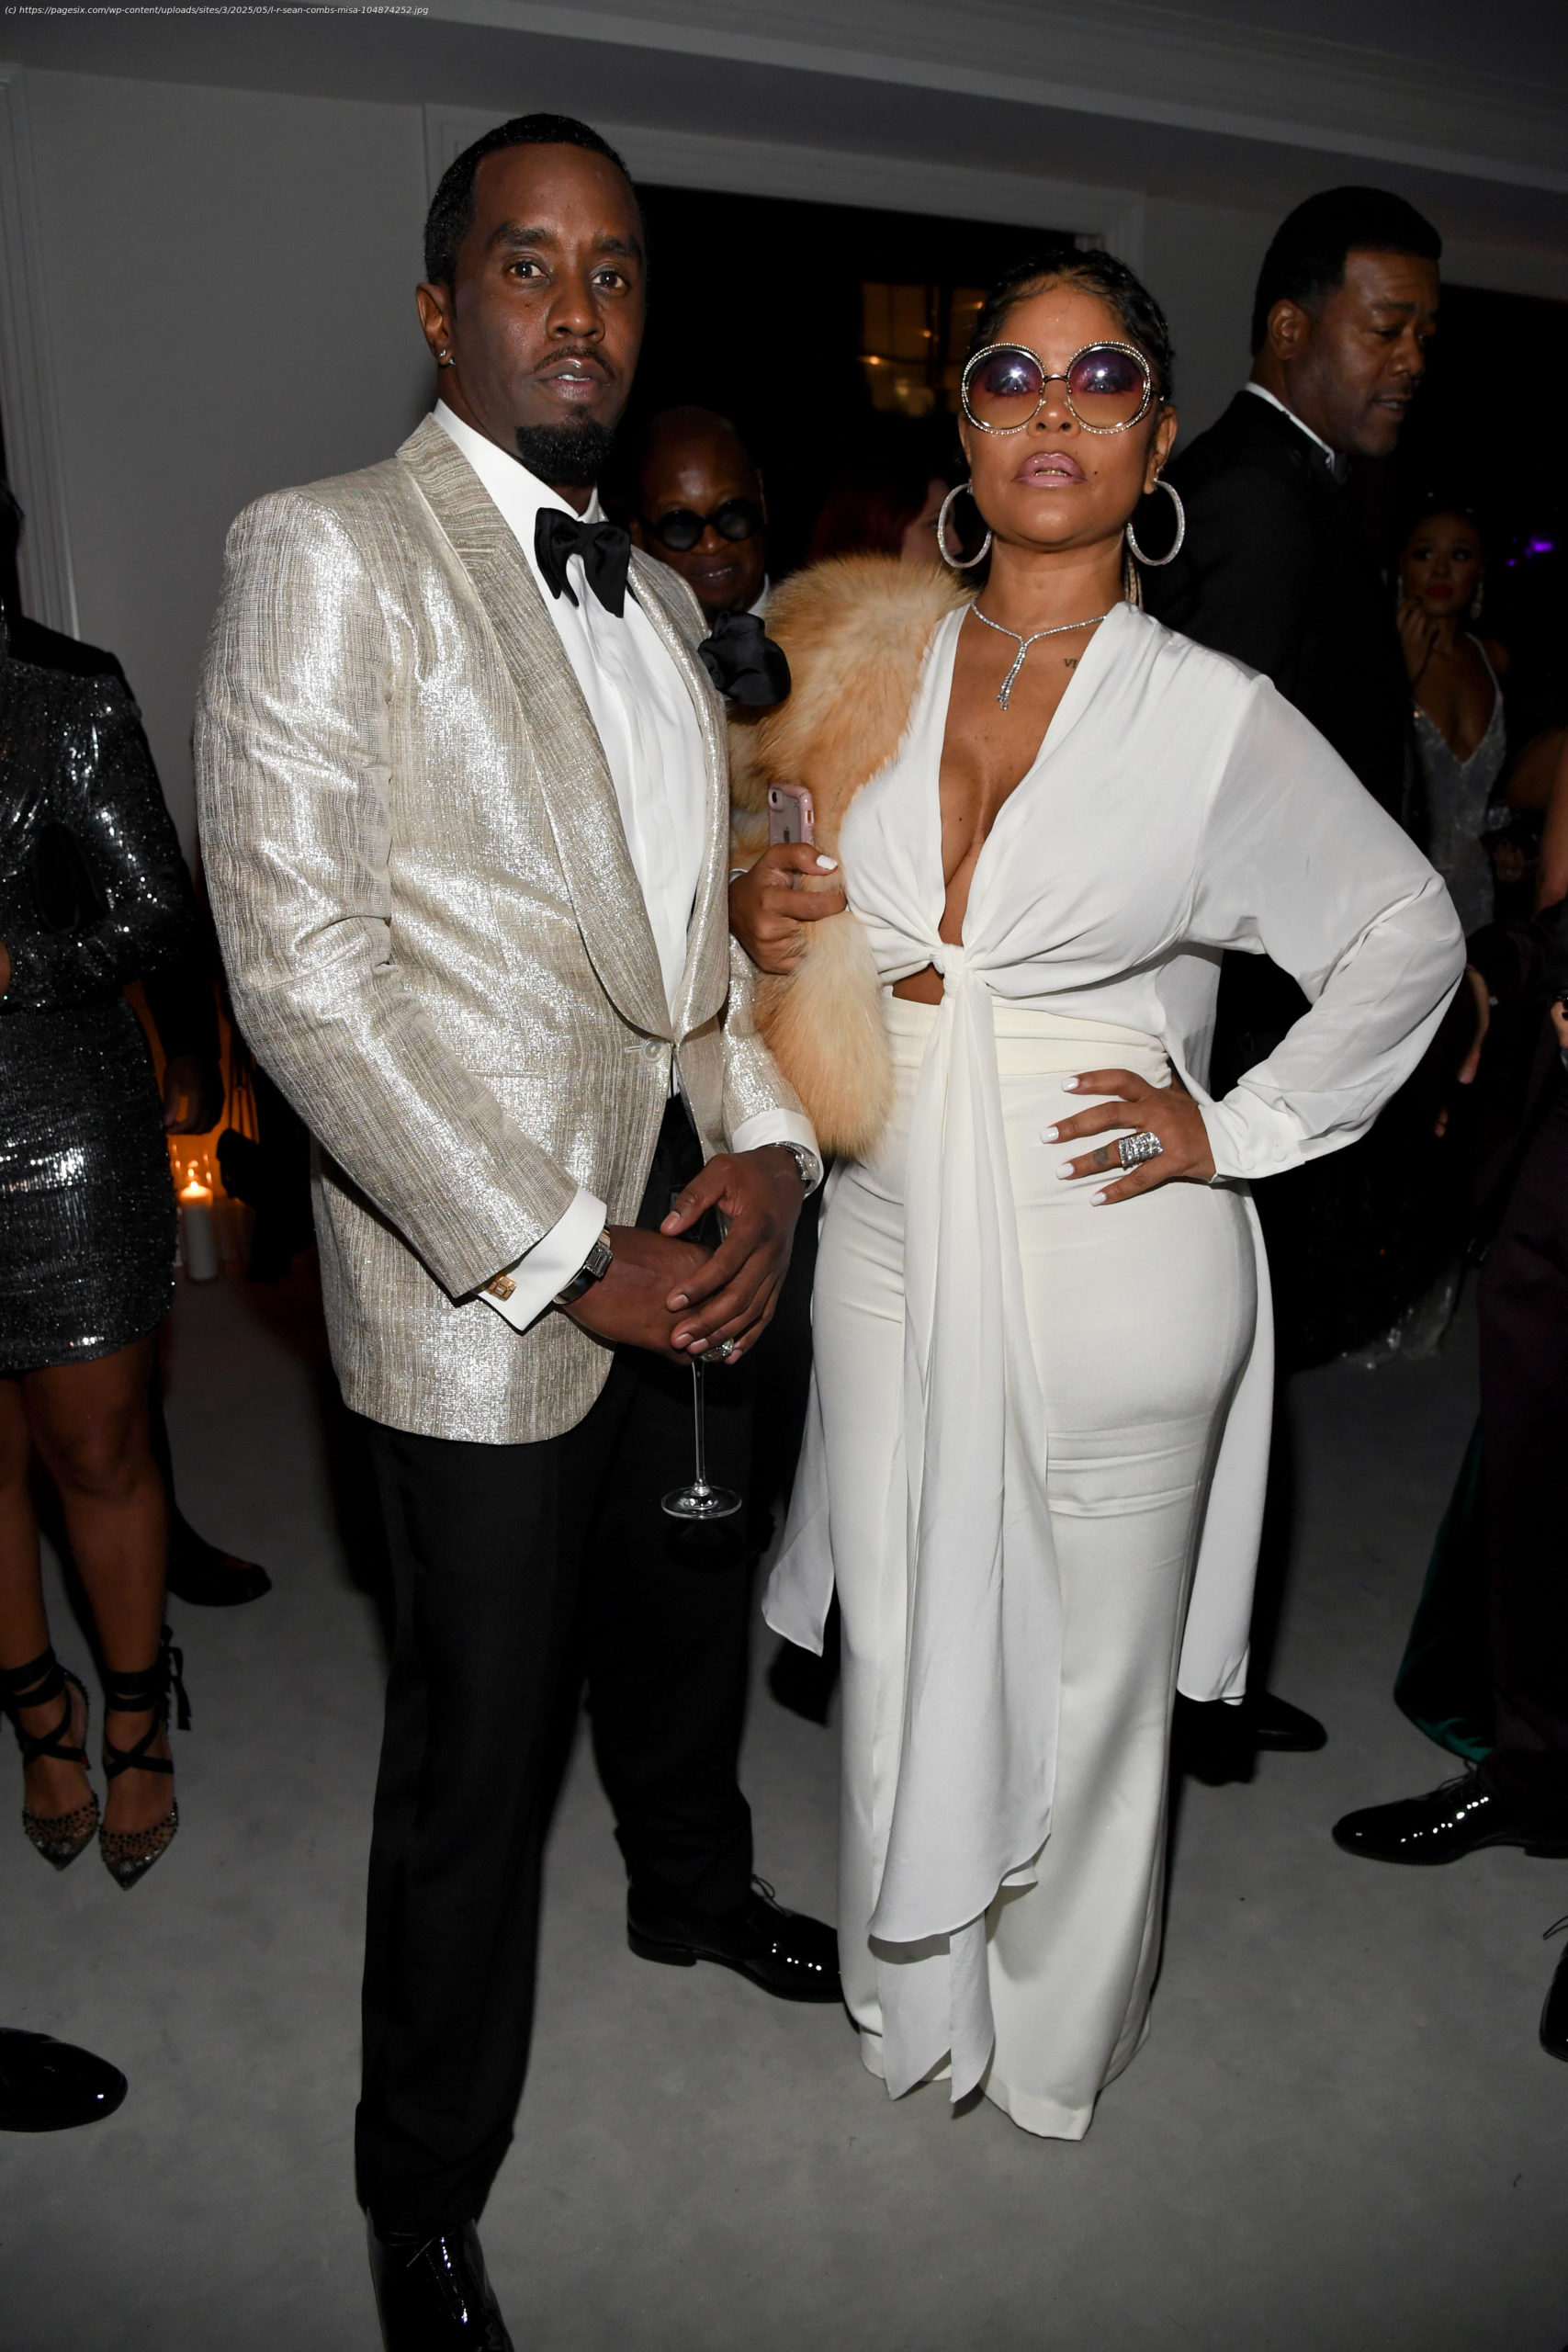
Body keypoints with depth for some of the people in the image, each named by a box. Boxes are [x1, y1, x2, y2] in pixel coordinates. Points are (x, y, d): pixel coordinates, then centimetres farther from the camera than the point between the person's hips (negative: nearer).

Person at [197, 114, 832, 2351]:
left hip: (694, 1243, 7)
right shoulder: (324, 554, -9)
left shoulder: (654, 594, 14)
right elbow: (301, 962, -17)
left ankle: (695, 1888, 57)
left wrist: (767, 1145, -4)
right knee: (477, 1761, 7)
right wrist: (562, 1258, -17)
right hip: (483, 1284, -7)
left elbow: (708, 913, 14)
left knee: (692, 1619, 26)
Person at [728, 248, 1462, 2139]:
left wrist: (1242, 1128, -3)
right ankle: (910, 2002, 42)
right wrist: (759, 922, -6)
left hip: (1109, 1263, -3)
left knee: (1087, 1670, 13)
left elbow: (1411, 936, 5)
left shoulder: (1214, 715, -5)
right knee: (902, 1649, 15)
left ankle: (1055, 2039, 41)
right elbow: (821, 931, 16)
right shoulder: (875, 659, 5)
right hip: (891, 1250, 3)